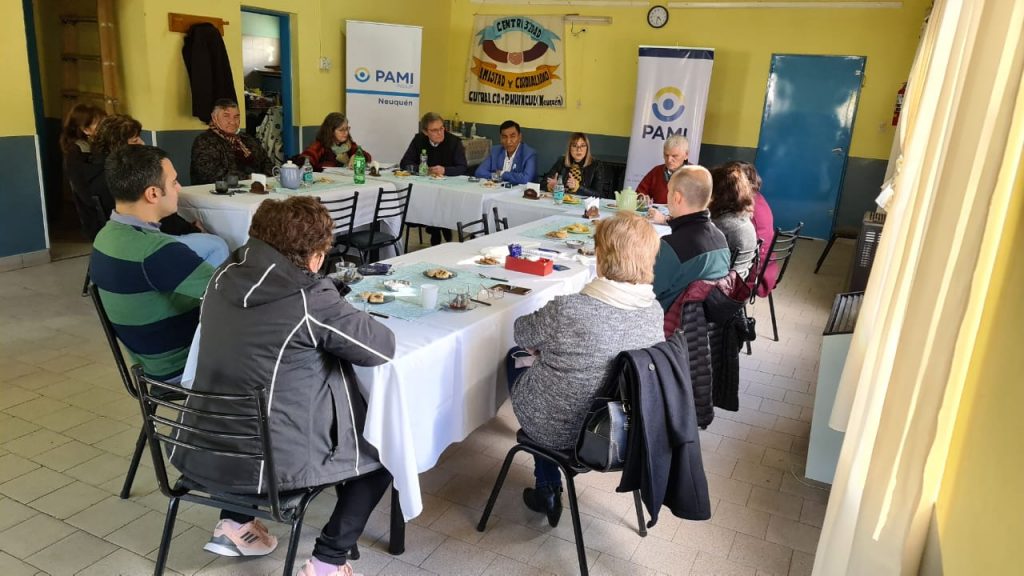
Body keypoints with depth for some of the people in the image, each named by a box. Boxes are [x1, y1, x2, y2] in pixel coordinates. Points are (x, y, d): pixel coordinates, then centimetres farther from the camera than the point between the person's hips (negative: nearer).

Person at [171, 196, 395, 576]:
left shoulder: (225, 277, -1)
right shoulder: (310, 300, -21)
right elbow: (383, 347, -12)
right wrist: (343, 322, 6)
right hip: (271, 461, -7)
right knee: (379, 449, 14)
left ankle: (234, 523, 33)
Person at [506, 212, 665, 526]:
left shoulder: (568, 310, -32)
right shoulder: (654, 311, -14)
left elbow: (522, 334, -11)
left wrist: (542, 345, 9)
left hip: (558, 430, -5)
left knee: (515, 358, 24)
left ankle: (548, 490, 28)